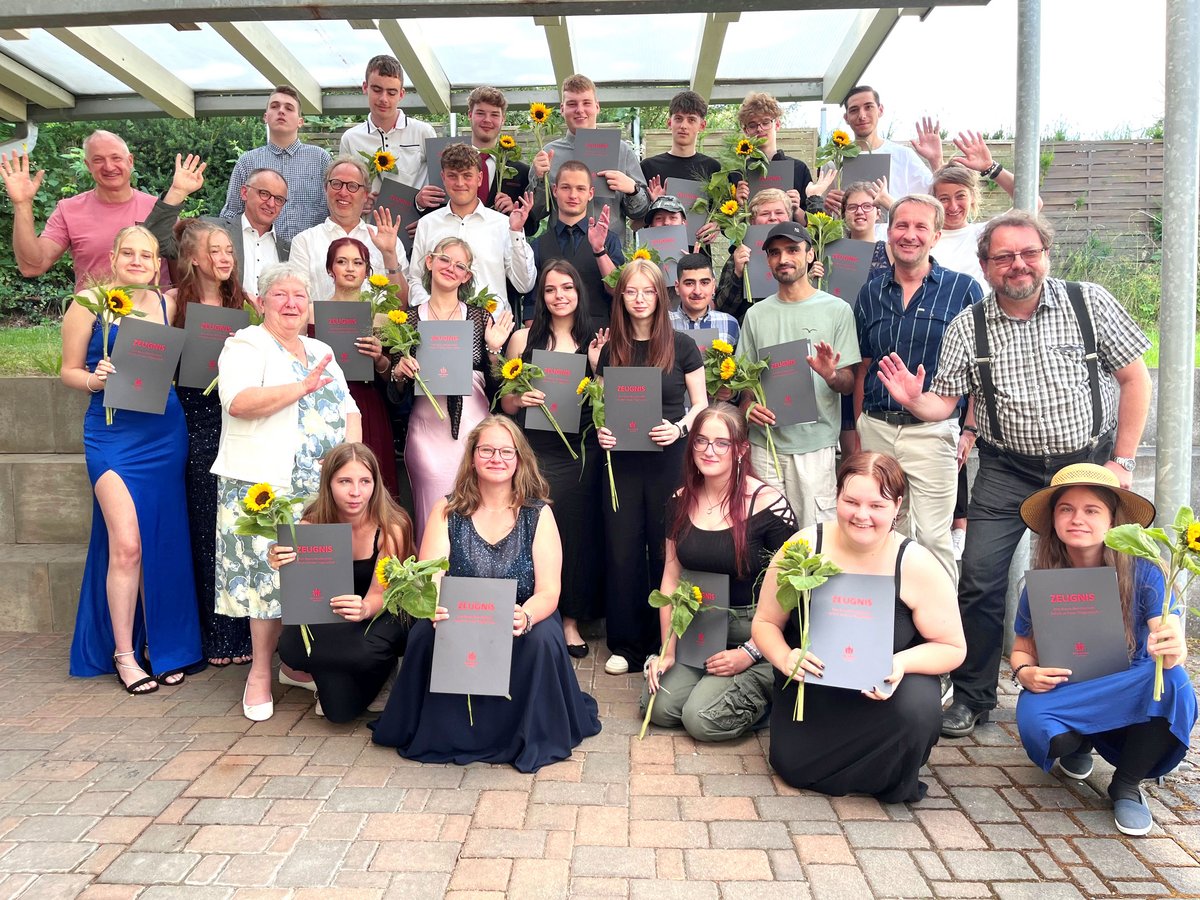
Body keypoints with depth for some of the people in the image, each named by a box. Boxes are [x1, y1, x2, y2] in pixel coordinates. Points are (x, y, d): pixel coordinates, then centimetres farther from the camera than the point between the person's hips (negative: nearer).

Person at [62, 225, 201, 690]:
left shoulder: (168, 305, 7)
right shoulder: (89, 304, -2)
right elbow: (70, 369, 2)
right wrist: (95, 379, -16)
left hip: (165, 432, 3)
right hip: (112, 435, -3)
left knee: (161, 542, 8)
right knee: (126, 544, -8)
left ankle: (160, 646, 21)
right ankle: (123, 653, 9)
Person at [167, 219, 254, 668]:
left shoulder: (243, 303, 11)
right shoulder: (175, 302, 1)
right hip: (198, 422, -3)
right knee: (207, 526, 2)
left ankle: (244, 629, 16)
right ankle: (216, 635, 14)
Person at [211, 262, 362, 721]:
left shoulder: (322, 352, 22)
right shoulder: (246, 345, 2)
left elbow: (349, 410, 17)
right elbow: (239, 402, -16)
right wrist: (302, 387, -20)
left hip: (324, 488, 5)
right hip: (266, 483, -5)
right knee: (271, 570, -6)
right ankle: (261, 672, 8)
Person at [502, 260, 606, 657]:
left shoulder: (594, 341, 7)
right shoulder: (523, 338, 4)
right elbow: (506, 403, 6)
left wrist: (598, 365, -7)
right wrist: (522, 398, -14)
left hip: (582, 450, 1)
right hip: (536, 450, -1)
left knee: (578, 528, 5)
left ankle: (571, 618, 20)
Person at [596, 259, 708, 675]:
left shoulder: (681, 346, -1)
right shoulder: (610, 349, 7)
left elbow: (700, 404, 1)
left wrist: (680, 428, -17)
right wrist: (601, 430, -7)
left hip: (669, 460, -2)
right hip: (622, 460, 3)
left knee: (666, 550, 5)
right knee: (622, 550, 6)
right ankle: (626, 644, 19)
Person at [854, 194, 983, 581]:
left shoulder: (962, 288, -1)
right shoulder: (871, 293, 10)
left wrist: (970, 429, -7)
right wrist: (858, 430, 11)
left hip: (932, 430, -4)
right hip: (876, 429, 4)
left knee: (932, 537, -4)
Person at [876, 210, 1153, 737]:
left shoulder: (1090, 303, -4)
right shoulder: (968, 327, -2)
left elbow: (1135, 379, 0)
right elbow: (942, 403, 0)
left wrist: (1122, 462, -4)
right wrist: (913, 400, -24)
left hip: (1088, 465, 0)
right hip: (1007, 471, 0)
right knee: (979, 578, -5)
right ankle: (972, 697, 14)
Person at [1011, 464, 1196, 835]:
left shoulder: (1143, 573, -13)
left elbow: (1172, 637, -24)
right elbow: (1022, 650, 0)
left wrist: (1171, 649, -48)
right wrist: (1025, 673, -23)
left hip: (1130, 695, 0)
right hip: (1062, 696, 1)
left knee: (1172, 683, -34)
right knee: (1035, 724, -33)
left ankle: (1126, 786, -7)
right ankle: (1080, 745, 9)